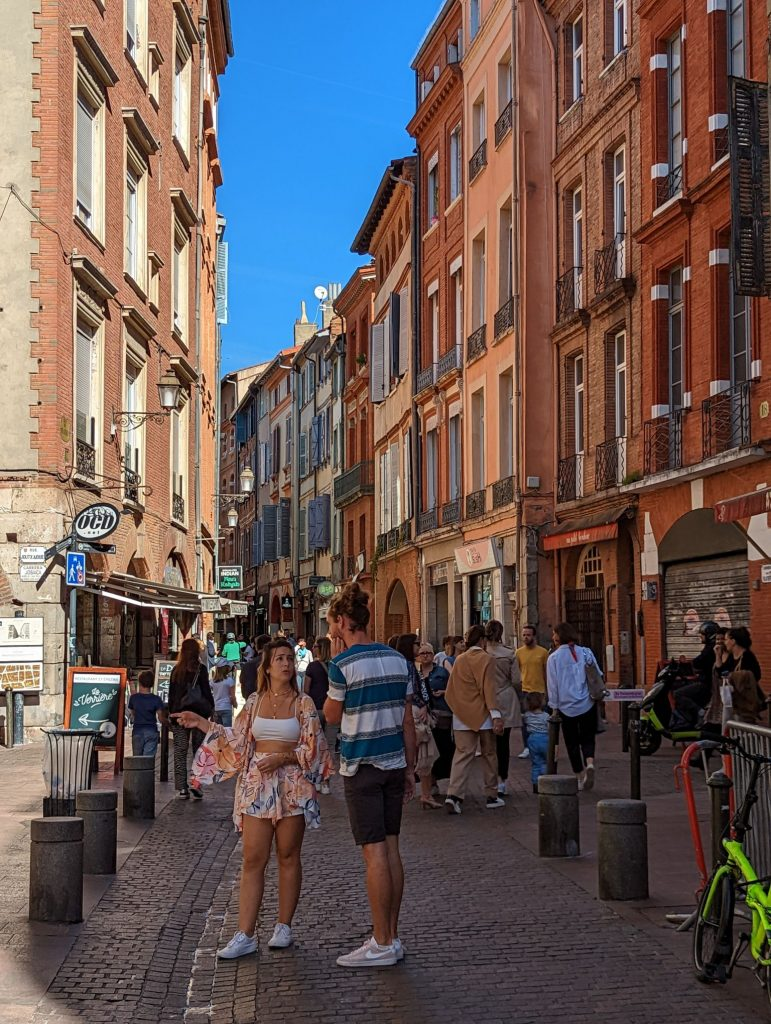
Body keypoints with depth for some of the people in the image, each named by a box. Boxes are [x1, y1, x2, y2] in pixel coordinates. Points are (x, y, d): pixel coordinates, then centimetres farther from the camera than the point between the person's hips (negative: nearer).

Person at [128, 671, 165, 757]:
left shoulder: (133, 698, -3)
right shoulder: (156, 699, -8)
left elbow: (132, 713, 6)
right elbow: (161, 718, -9)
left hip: (137, 731, 1)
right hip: (151, 731, -1)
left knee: (137, 759, 13)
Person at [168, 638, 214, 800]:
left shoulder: (176, 670, 5)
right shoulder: (201, 669, -5)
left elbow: (171, 694, 9)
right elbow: (206, 691, -5)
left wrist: (171, 713, 14)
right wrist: (211, 708, 6)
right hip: (198, 714, -2)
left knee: (180, 752, 6)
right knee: (199, 751, 5)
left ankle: (182, 788, 2)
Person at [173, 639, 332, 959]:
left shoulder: (303, 704, 0)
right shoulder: (254, 702, 9)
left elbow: (312, 749, -3)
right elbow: (236, 740, 13)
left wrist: (281, 758, -16)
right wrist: (202, 723, 10)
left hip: (293, 787, -2)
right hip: (256, 788, 2)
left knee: (288, 857, 5)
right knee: (253, 860, -2)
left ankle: (284, 927, 18)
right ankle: (245, 935, -3)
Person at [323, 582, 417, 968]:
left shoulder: (343, 664, -12)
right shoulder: (397, 659, 7)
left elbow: (332, 716, 0)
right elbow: (408, 719, 10)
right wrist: (410, 768, 15)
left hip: (361, 767, -6)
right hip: (394, 763, 6)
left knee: (374, 853, -4)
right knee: (391, 848, 11)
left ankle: (382, 944, 0)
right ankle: (392, 936, 17)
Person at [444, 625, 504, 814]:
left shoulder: (459, 660, 9)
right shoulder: (485, 659, -8)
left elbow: (450, 690, 13)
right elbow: (489, 688, -15)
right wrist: (496, 715, -16)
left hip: (461, 716, 4)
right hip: (482, 714, -4)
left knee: (462, 754, 0)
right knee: (489, 754, 10)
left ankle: (454, 795, -16)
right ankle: (492, 795, 17)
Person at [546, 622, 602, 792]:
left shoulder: (554, 657, -4)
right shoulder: (585, 652, 3)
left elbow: (552, 685, -3)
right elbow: (598, 677, 5)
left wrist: (554, 707, 3)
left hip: (567, 706, -2)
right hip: (587, 704, 2)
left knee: (572, 743, 10)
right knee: (588, 738, 10)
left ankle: (580, 777, 13)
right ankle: (589, 762, -18)